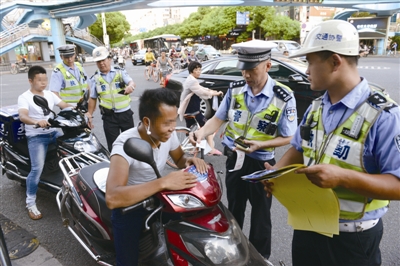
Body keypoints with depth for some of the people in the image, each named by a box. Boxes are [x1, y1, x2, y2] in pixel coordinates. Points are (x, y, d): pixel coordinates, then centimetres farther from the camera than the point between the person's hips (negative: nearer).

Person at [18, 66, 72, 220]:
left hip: (53, 132, 5)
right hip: (36, 136, -5)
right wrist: (36, 122, -44)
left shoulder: (50, 94, 11)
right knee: (37, 168, -17)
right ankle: (30, 202, 1)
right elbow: (22, 116, -22)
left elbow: (65, 106, 5)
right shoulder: (24, 97, -6)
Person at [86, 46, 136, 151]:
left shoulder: (120, 71, -1)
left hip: (125, 113, 0)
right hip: (109, 117, 0)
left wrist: (130, 86, -42)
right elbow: (93, 98, 8)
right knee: (113, 145, 6)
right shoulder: (95, 78, 2)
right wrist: (89, 115, 6)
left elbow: (131, 82, -18)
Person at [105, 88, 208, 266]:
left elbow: (179, 158, 5)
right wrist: (163, 182, -48)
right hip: (129, 206, -5)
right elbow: (112, 198, -43)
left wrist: (190, 161, -19)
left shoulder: (168, 135, -13)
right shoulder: (126, 144, -31)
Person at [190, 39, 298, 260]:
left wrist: (259, 145, -28)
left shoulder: (284, 98, -19)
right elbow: (218, 118, -1)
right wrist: (202, 132, -21)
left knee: (260, 214, 16)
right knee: (234, 208, 24)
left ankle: (260, 256, 41)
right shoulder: (235, 89, -7)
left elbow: (287, 137, -12)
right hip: (234, 158, 4)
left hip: (261, 164, -4)